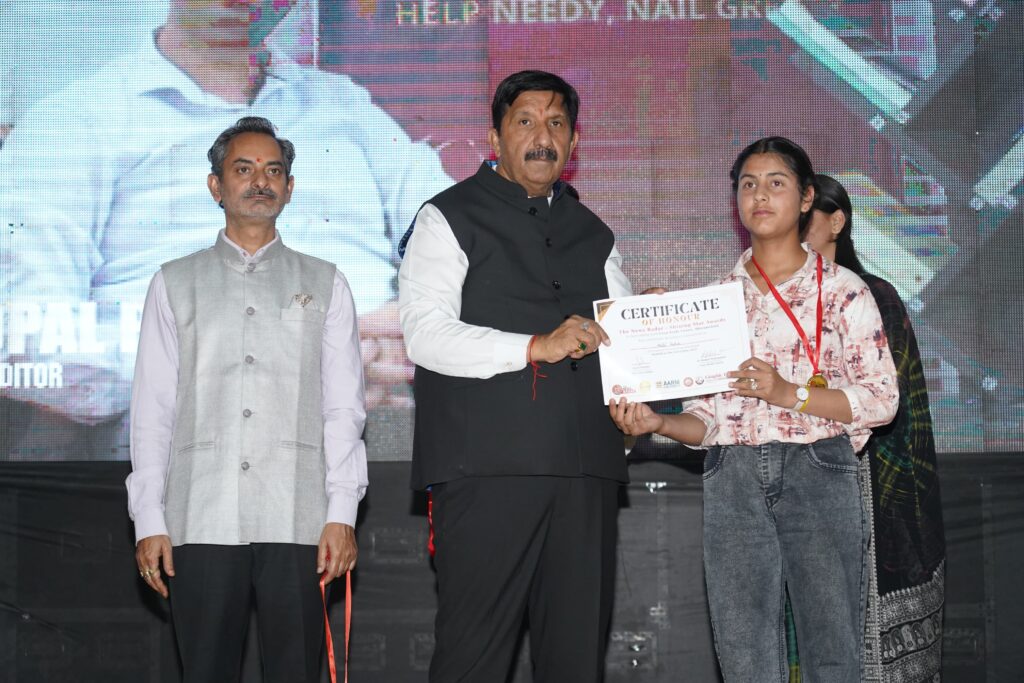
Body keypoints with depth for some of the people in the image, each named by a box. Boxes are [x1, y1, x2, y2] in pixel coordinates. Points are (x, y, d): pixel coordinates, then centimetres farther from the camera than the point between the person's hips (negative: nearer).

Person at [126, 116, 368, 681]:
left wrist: (342, 512, -3)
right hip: (199, 522, 0)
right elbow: (152, 408, 8)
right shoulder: (175, 283, 13)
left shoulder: (324, 284, 12)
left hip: (298, 523, 0)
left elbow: (343, 407, 6)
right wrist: (149, 519, 1)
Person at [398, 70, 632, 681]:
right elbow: (426, 333, -8)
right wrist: (534, 347, -19)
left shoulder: (593, 235, 22)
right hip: (487, 467, -5)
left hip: (585, 467, 5)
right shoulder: (450, 218, 5)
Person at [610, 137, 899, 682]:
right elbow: (706, 416, 12)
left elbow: (882, 397, -2)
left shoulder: (841, 289, 4)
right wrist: (656, 422, -9)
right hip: (733, 480, 3)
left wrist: (789, 393, -14)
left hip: (817, 473, -2)